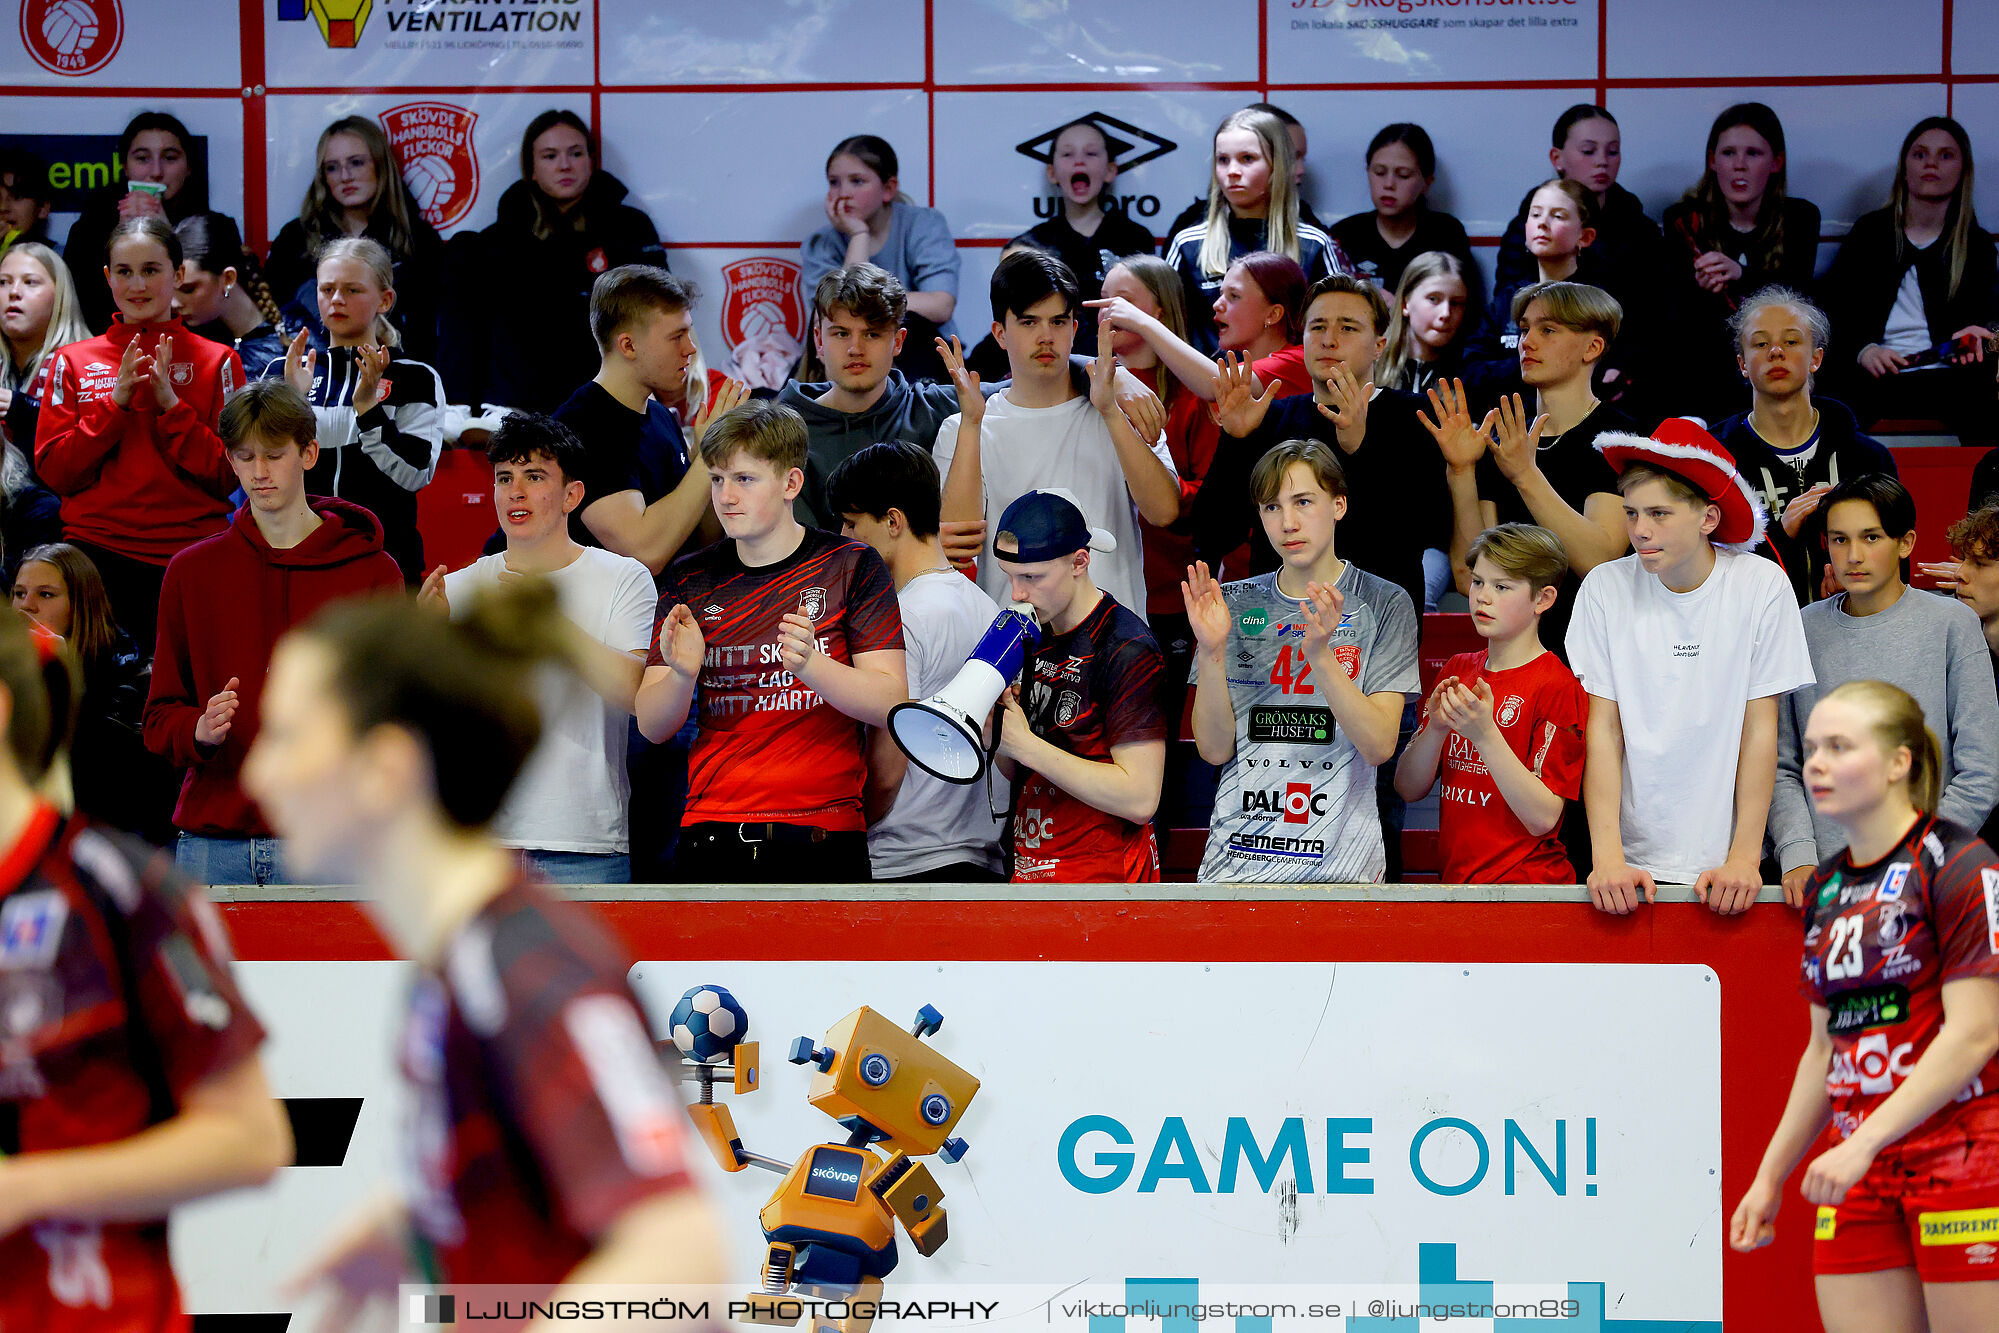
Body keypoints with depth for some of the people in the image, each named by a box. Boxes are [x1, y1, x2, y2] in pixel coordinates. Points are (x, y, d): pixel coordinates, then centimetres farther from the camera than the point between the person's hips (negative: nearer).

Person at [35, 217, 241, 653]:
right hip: (97, 550, 1)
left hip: (190, 551, -1)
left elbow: (227, 478, -1)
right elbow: (53, 473, 1)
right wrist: (115, 402, -8)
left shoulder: (217, 362, 6)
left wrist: (171, 404, -11)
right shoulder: (72, 362, 10)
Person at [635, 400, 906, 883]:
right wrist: (682, 675, -17)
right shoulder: (690, 580, 8)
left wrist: (808, 664, -24)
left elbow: (890, 702, -6)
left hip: (823, 839, -2)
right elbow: (652, 727, 5)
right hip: (712, 837, 2)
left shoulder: (850, 567, 0)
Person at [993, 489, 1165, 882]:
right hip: (1030, 870, 7)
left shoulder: (1127, 651, -16)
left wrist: (1025, 744, -20)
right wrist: (998, 730, -8)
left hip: (1103, 873, -7)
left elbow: (1140, 798, -22)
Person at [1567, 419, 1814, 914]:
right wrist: (1608, 858, -12)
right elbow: (1603, 728, -2)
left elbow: (1760, 730, -2)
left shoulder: (1761, 585, -4)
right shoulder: (1605, 588, -3)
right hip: (1633, 859, 0)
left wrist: (1744, 858, -9)